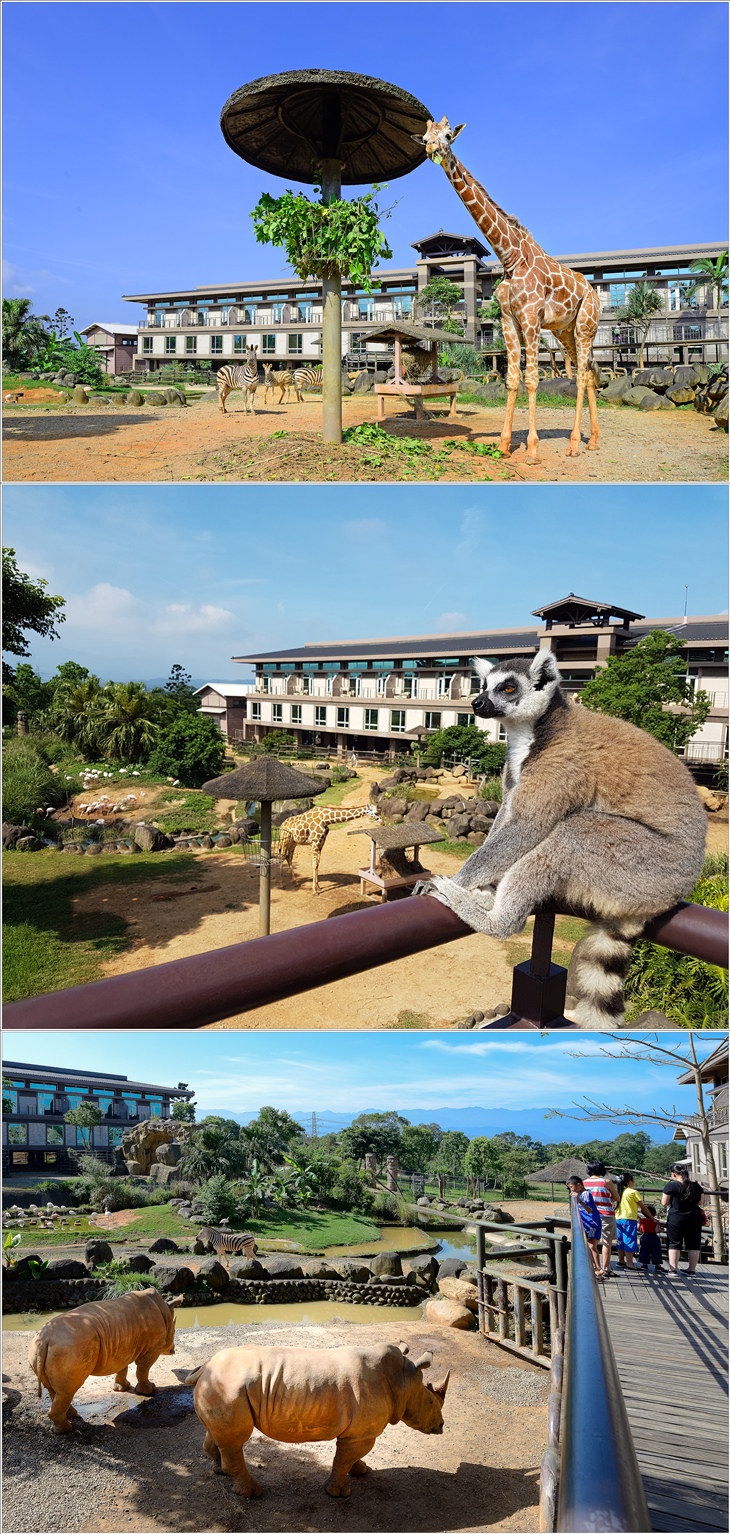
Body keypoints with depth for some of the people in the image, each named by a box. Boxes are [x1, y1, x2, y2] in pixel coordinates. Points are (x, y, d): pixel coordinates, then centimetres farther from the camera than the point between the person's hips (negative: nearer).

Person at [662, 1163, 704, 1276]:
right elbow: (699, 1202, 14)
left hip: (676, 1219, -3)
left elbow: (664, 1203, -5)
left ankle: (673, 1269, 6)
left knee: (674, 1244, 7)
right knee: (693, 1245, 11)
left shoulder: (671, 1186, -10)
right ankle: (691, 1270, 12)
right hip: (694, 1219, 3)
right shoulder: (696, 1186, 2)